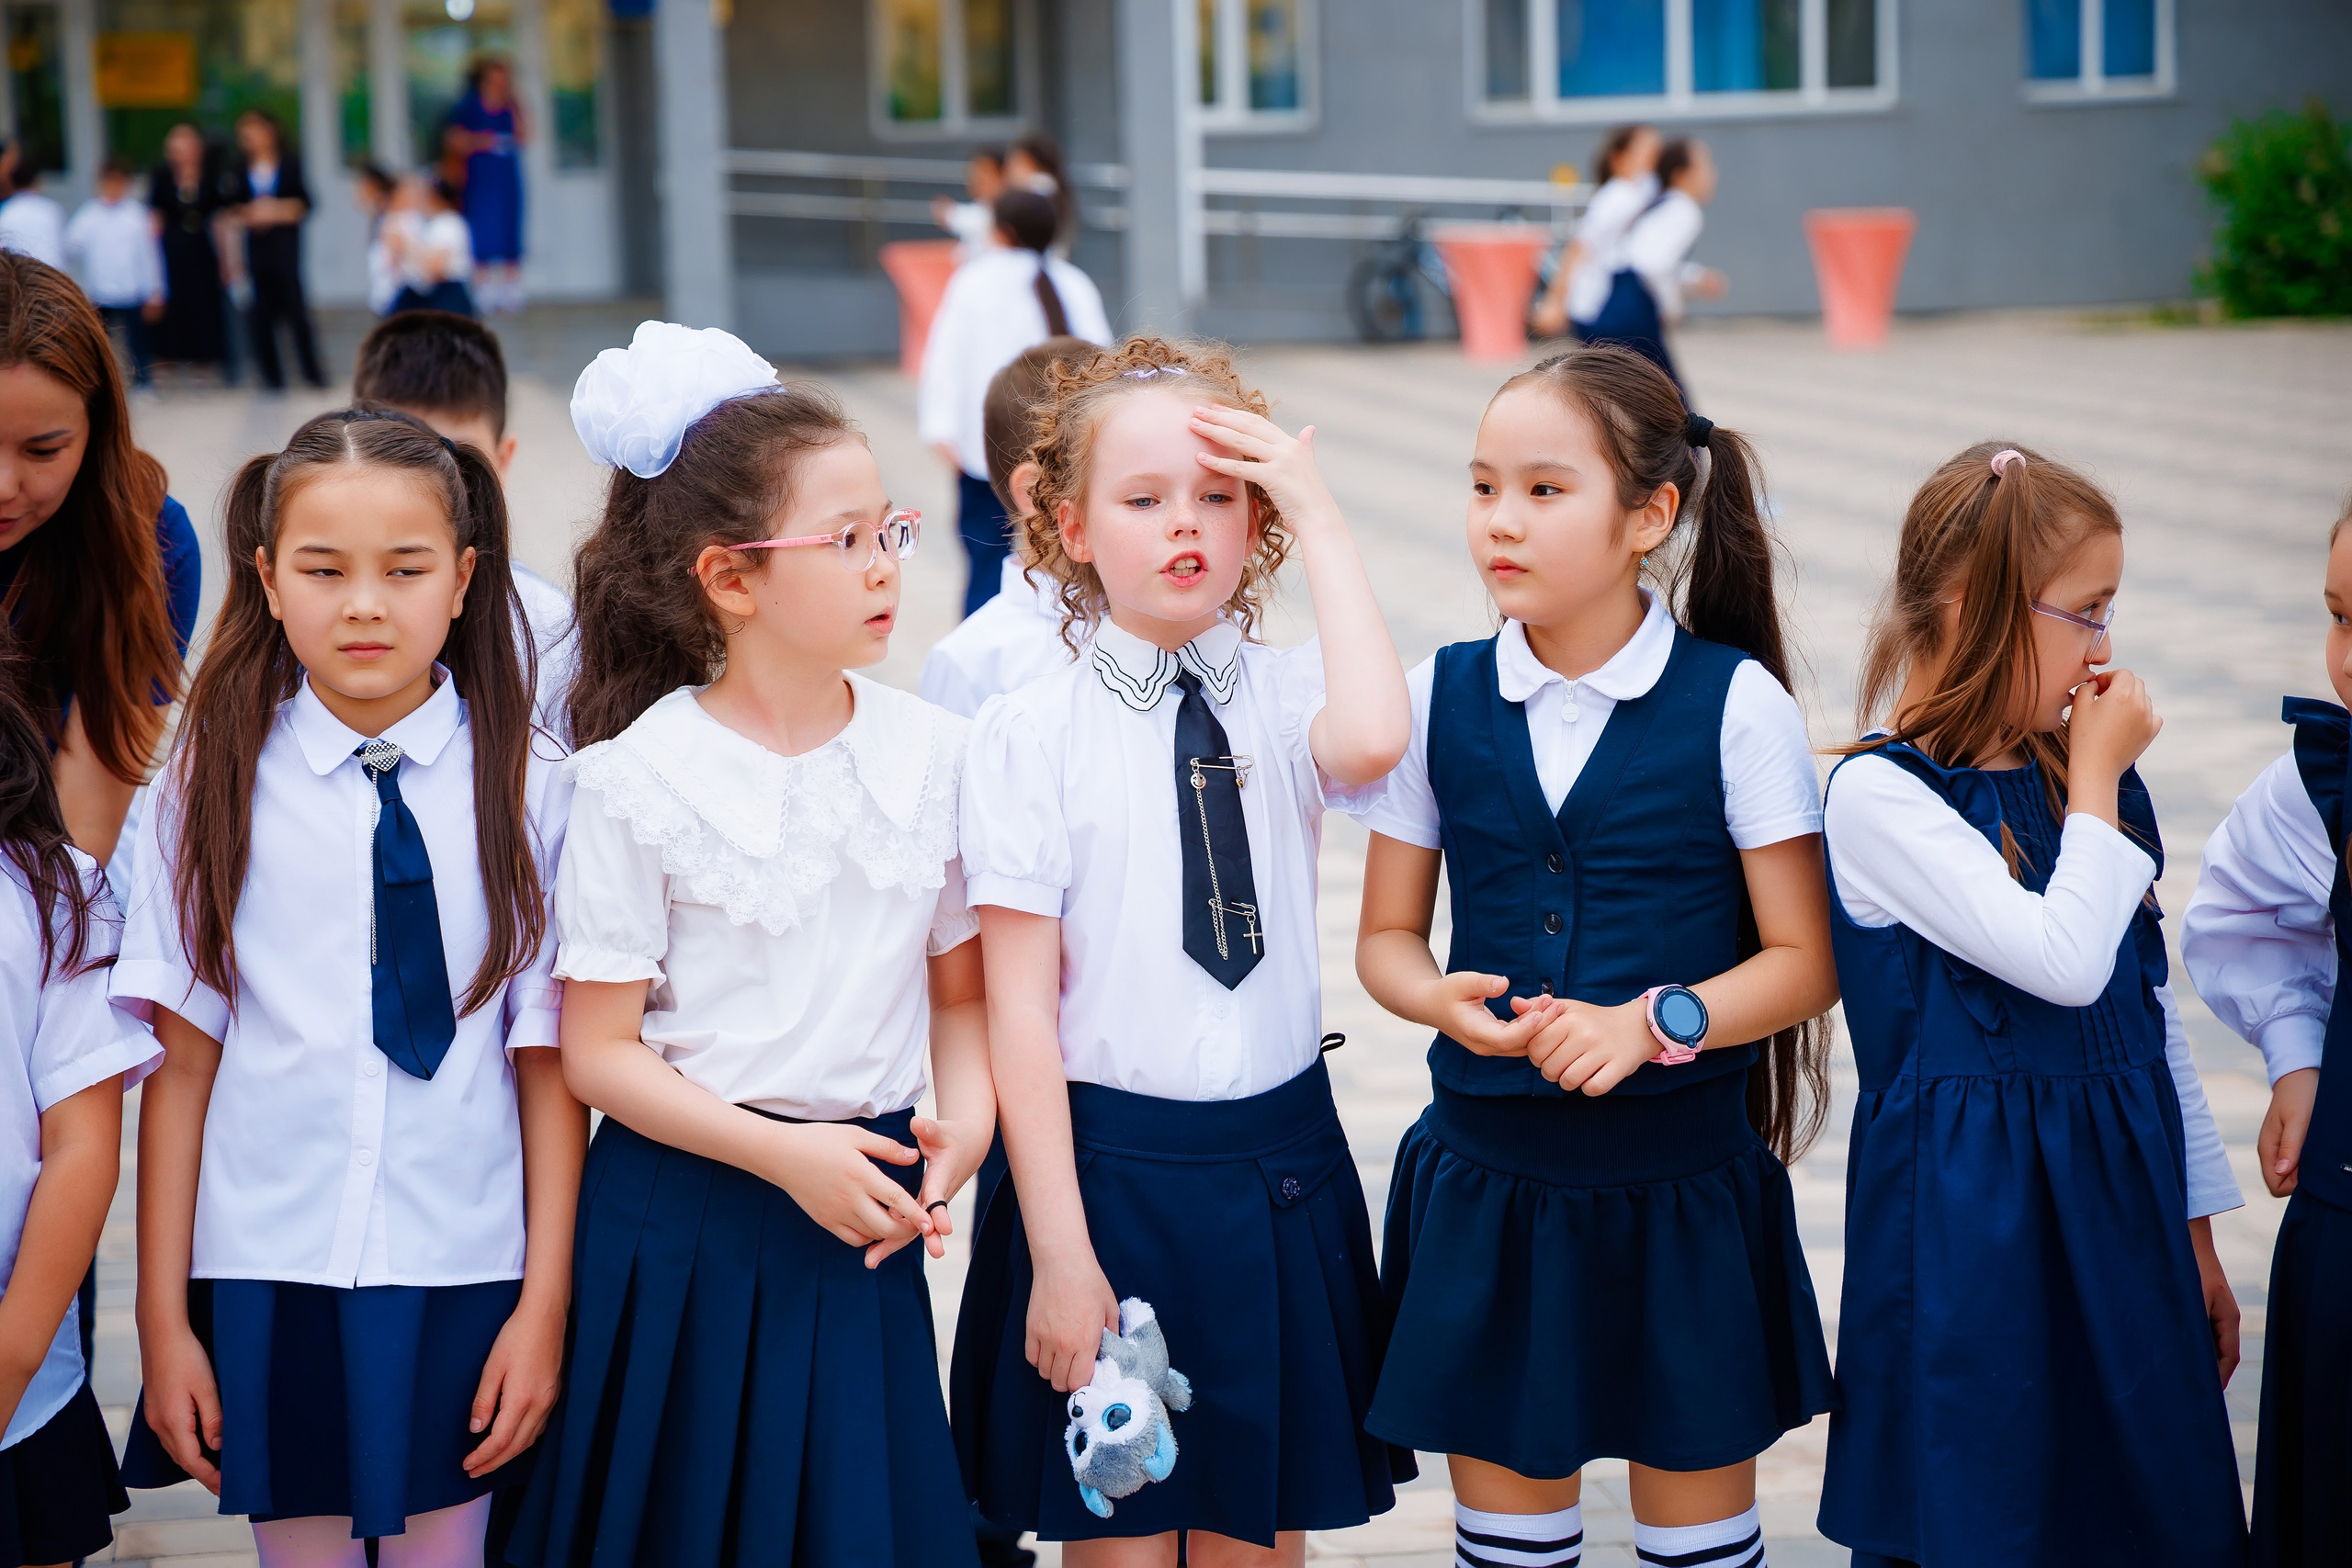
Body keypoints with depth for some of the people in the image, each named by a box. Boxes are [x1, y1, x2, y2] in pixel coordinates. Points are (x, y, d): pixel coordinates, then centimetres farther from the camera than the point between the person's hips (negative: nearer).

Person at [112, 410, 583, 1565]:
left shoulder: (526, 789, -3)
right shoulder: (214, 783, -1)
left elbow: (549, 1064, -1)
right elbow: (180, 1061, 0)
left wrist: (545, 1304, -3)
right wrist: (163, 1318, 0)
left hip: (462, 1281, -1)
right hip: (266, 1276, 1)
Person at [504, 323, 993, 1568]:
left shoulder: (929, 750, 1)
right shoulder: (641, 777, -10)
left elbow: (963, 987, 9)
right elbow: (596, 1049, -9)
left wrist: (966, 1121, -10)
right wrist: (784, 1151, -17)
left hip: (865, 1205, 3)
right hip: (687, 1212, -3)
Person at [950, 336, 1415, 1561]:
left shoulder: (1284, 698, 1)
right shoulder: (1029, 733, -7)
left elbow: (1371, 740, -26)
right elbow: (1020, 1010, -8)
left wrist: (1317, 515, -17)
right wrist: (1060, 1252, -12)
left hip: (1279, 1173, 3)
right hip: (1107, 1170, -2)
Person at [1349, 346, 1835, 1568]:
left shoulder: (1735, 703, -7)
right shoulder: (1440, 698, 2)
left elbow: (1806, 958, -5)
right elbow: (1387, 936, 8)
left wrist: (1656, 1022, -20)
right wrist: (1443, 999, -13)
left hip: (1681, 1185, -2)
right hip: (1486, 1179, 2)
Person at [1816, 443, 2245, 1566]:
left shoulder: (2087, 773, 8)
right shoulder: (1880, 794, -12)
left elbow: (2151, 1006, 14)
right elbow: (2066, 962, -22)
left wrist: (2196, 1235, 15)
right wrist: (2098, 786, -10)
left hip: (2122, 1199, 6)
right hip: (1975, 1222, -6)